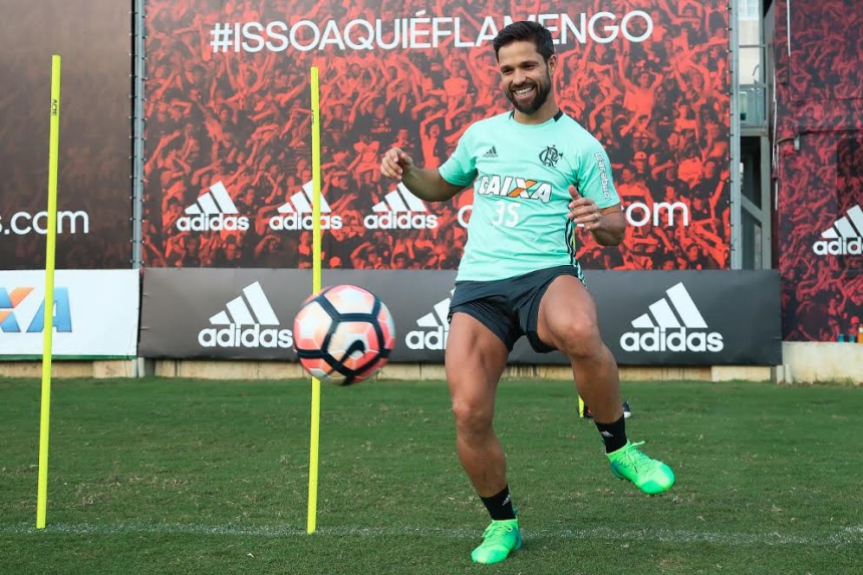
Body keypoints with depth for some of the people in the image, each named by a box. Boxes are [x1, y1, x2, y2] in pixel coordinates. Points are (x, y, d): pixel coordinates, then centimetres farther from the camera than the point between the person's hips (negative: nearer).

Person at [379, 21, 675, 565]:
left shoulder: (581, 145, 7)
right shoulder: (480, 134, 17)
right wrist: (407, 171, 10)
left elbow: (616, 230, 8)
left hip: (547, 275, -3)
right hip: (478, 285, 3)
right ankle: (502, 524, 16)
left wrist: (601, 220, -16)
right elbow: (442, 187, 32)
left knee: (580, 332, -40)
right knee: (469, 413, -11)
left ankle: (620, 449, -13)